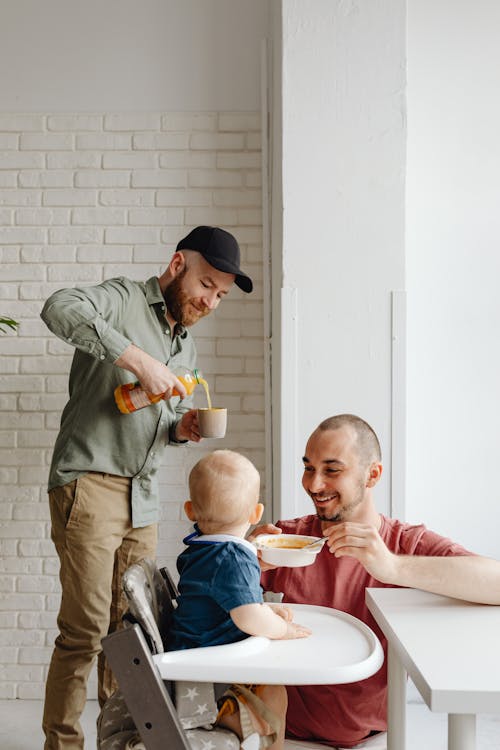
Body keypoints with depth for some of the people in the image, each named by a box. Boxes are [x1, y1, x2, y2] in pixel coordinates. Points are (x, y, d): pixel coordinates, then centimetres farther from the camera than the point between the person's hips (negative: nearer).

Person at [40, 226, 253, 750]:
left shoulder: (186, 345, 19)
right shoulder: (123, 300, -6)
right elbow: (60, 308, -28)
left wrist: (183, 427, 2)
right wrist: (138, 359, -30)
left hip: (142, 497, 8)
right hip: (89, 486, -7)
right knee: (85, 629, -5)